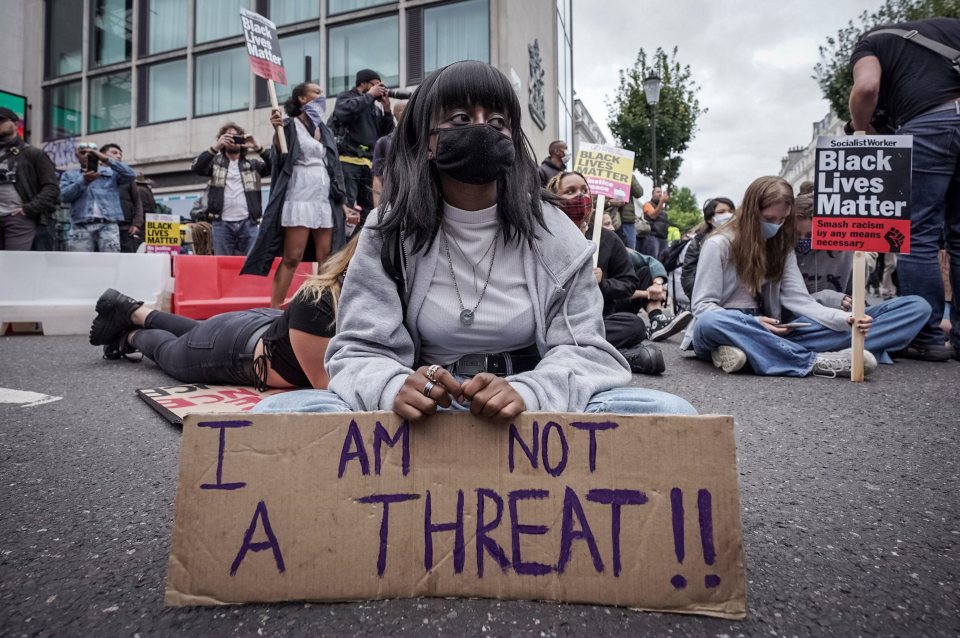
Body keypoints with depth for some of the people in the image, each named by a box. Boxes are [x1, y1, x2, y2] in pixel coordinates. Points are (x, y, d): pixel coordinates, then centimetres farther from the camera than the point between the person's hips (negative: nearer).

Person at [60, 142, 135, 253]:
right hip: (81, 227, 1)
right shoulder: (69, 175, 22)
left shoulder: (111, 172, 20)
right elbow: (64, 196, 5)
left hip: (107, 225, -1)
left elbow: (130, 175, 0)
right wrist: (84, 181, -10)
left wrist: (107, 159, -7)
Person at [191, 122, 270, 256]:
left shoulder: (253, 163, 15)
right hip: (222, 223, 0)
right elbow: (197, 168, -3)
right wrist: (215, 147, -15)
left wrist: (258, 148, -14)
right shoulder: (216, 161, 15)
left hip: (248, 223, 0)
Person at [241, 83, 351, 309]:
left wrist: (341, 201, 14)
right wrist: (277, 131, -23)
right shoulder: (290, 125, 2)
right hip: (299, 200, -6)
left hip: (325, 202, 6)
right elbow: (280, 159, -8)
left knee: (326, 260, 1)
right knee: (292, 258, -10)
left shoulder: (326, 130, 20)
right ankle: (274, 309, -5)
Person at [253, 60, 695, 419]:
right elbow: (359, 351, -4)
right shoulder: (389, 234, 1)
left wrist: (525, 394, -28)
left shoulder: (554, 235, 1)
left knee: (668, 413, -25)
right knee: (280, 411, -25)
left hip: (529, 420, 1)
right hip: (421, 420, 0)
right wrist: (395, 388, -30)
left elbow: (583, 351, -4)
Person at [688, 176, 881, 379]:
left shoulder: (781, 248, 10)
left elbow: (799, 299, -1)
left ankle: (745, 350, -32)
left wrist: (846, 319, -19)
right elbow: (703, 307, -12)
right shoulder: (718, 245, -8)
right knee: (711, 322, -40)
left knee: (840, 330, -14)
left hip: (761, 335, 5)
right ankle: (813, 361, -31)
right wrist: (753, 323, -26)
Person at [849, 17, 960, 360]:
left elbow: (866, 87, -6)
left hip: (925, 125, -5)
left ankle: (928, 337, -2)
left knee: (917, 237, -2)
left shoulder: (869, 43, 16)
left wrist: (861, 130, 10)